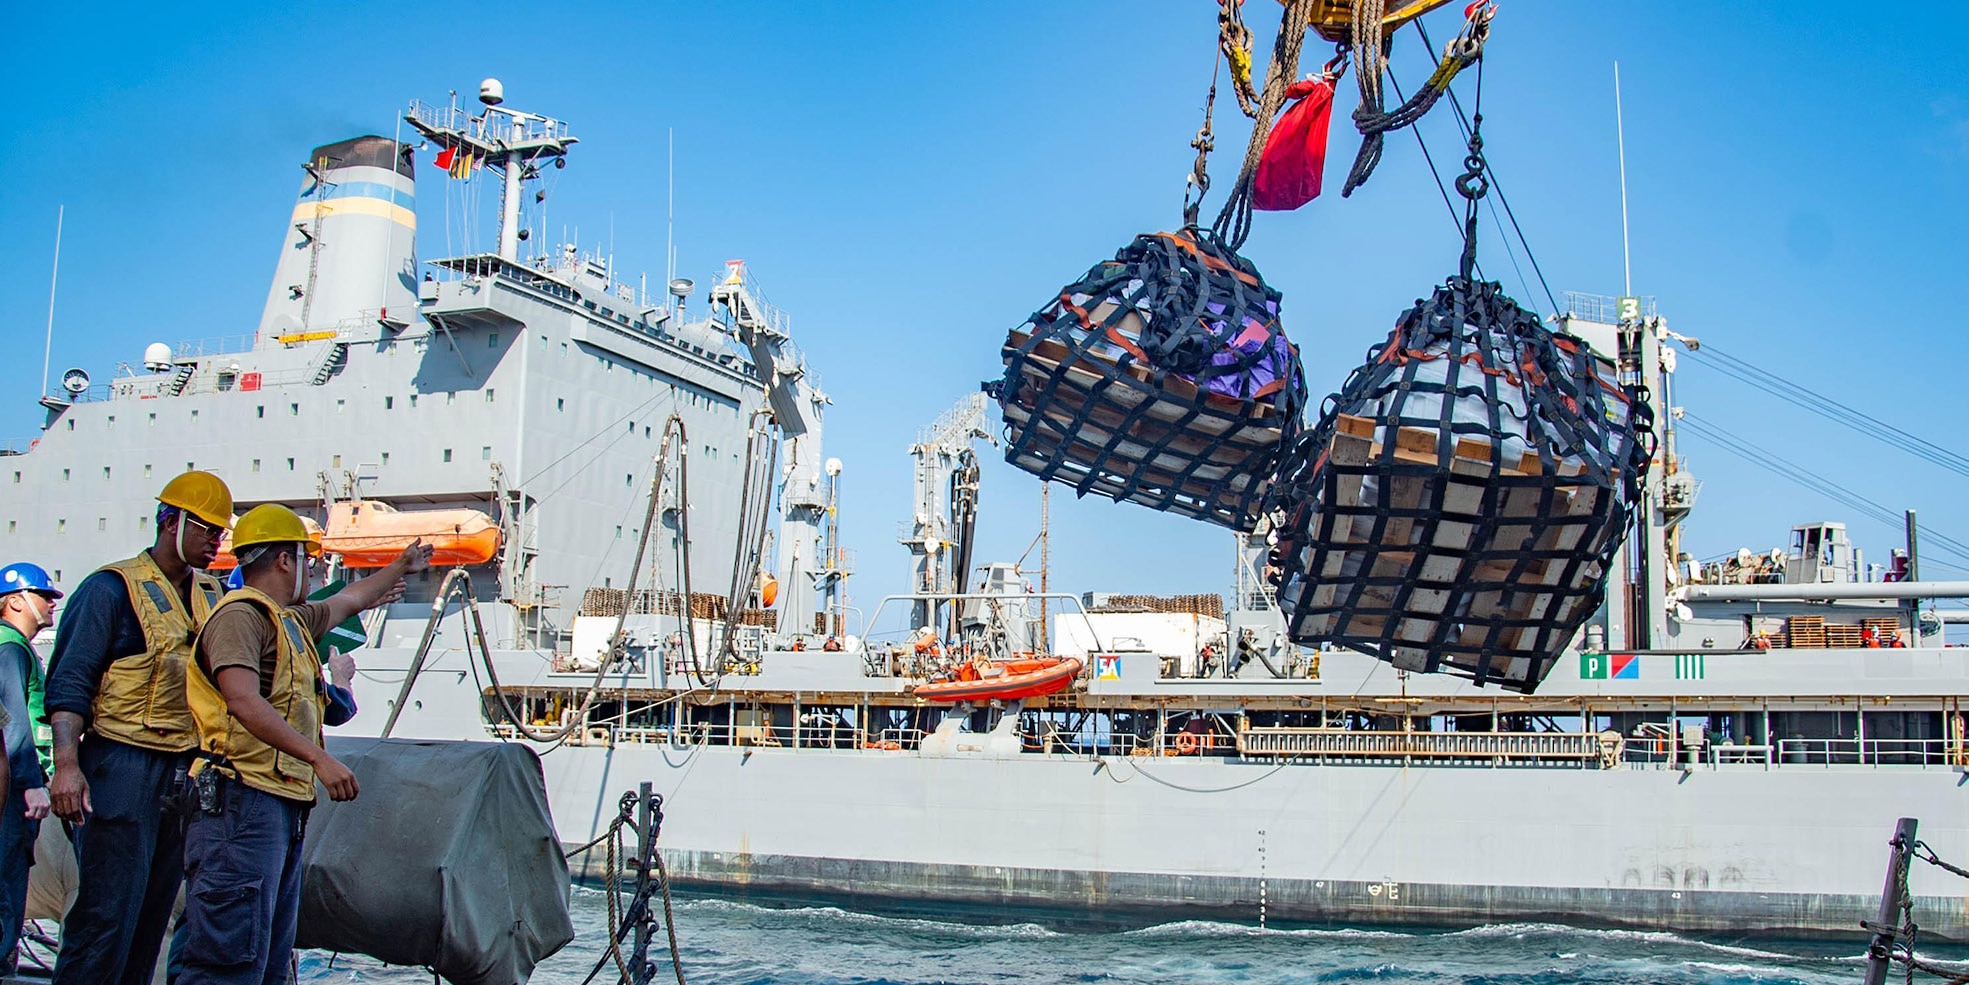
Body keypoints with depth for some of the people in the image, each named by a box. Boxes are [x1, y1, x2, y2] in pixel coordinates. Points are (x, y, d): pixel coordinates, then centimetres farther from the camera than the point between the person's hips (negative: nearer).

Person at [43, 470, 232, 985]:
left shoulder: (212, 595, 14)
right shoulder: (112, 588, -6)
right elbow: (68, 682, -10)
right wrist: (67, 766, -20)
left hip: (187, 772, 7)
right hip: (123, 767, -7)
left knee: (154, 911, 11)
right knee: (107, 913, -8)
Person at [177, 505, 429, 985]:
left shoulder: (292, 621, 22)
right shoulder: (241, 614, -8)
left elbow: (348, 600, 42)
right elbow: (243, 700, -23)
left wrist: (401, 566, 55)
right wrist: (318, 757, -28)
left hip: (285, 808, 11)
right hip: (243, 800, -11)